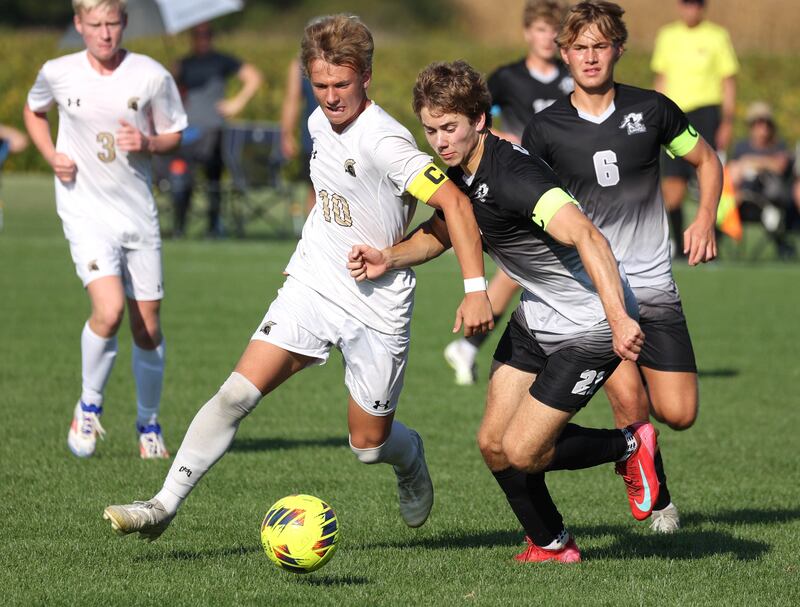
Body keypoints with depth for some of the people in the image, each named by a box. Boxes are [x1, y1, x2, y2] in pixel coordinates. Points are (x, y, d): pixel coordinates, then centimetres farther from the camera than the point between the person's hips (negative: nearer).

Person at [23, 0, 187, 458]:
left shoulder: (153, 76, -5)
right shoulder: (57, 74, -3)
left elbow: (174, 135, 7)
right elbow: (34, 111, 17)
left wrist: (147, 143, -15)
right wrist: (52, 155, 0)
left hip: (139, 210, 2)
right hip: (85, 210, -2)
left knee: (148, 327, 6)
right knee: (109, 312, -21)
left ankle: (149, 424, 27)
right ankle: (89, 407, 2)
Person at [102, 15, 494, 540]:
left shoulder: (385, 142, -22)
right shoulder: (320, 123, 3)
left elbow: (455, 202, -27)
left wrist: (476, 289, -32)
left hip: (378, 306, -5)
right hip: (314, 283, 5)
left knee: (368, 446, 5)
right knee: (237, 392, -12)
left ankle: (411, 457, 42)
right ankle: (164, 506, -12)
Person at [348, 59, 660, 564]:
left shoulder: (512, 177, -29)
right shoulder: (459, 170, 0)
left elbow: (586, 237, -41)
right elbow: (441, 233, 19)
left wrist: (619, 318, -52)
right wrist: (389, 258, -1)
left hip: (590, 326, -9)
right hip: (536, 318, 9)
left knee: (521, 452, -9)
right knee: (493, 443, 6)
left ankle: (629, 447, 16)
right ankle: (552, 545, 26)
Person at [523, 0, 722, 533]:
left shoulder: (651, 110, -2)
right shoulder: (546, 130, -4)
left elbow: (707, 161, 13)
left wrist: (705, 220, -3)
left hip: (652, 284, 2)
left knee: (678, 413, -3)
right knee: (630, 400, -19)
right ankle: (657, 499, 6)